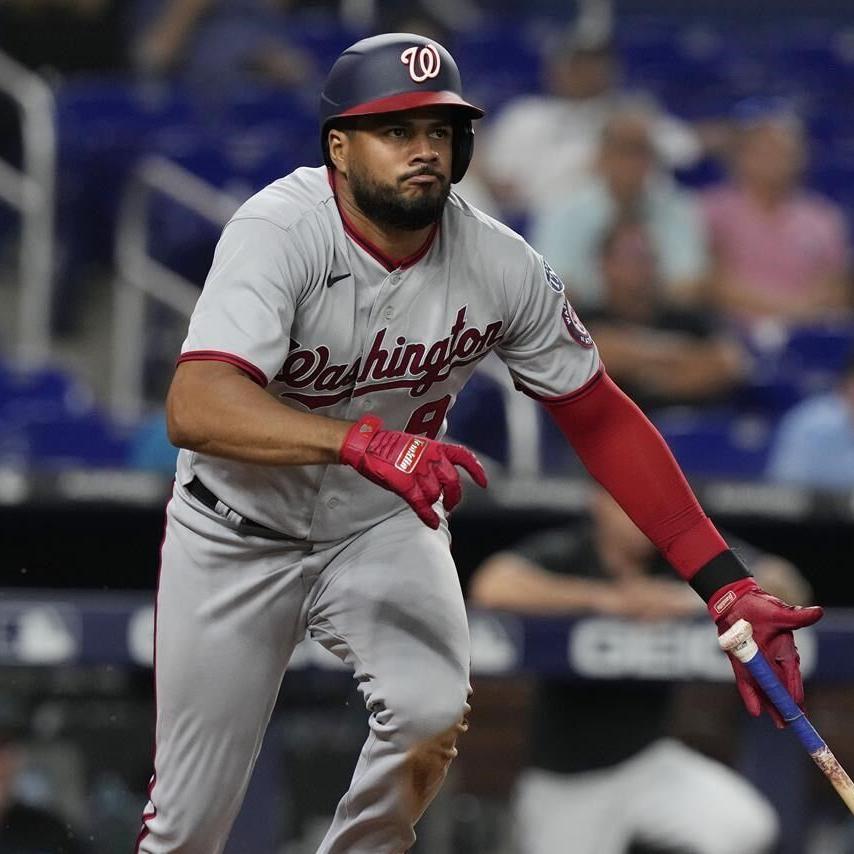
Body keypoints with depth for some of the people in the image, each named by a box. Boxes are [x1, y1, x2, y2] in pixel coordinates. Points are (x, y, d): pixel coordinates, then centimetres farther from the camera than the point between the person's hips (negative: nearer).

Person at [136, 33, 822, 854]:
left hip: (384, 528, 2)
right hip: (236, 532, -2)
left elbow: (600, 419, -6)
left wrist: (726, 586, -14)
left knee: (431, 715, -26)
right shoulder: (279, 231, -28)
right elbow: (194, 406, -43)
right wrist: (363, 441, -59)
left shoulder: (501, 267, -17)